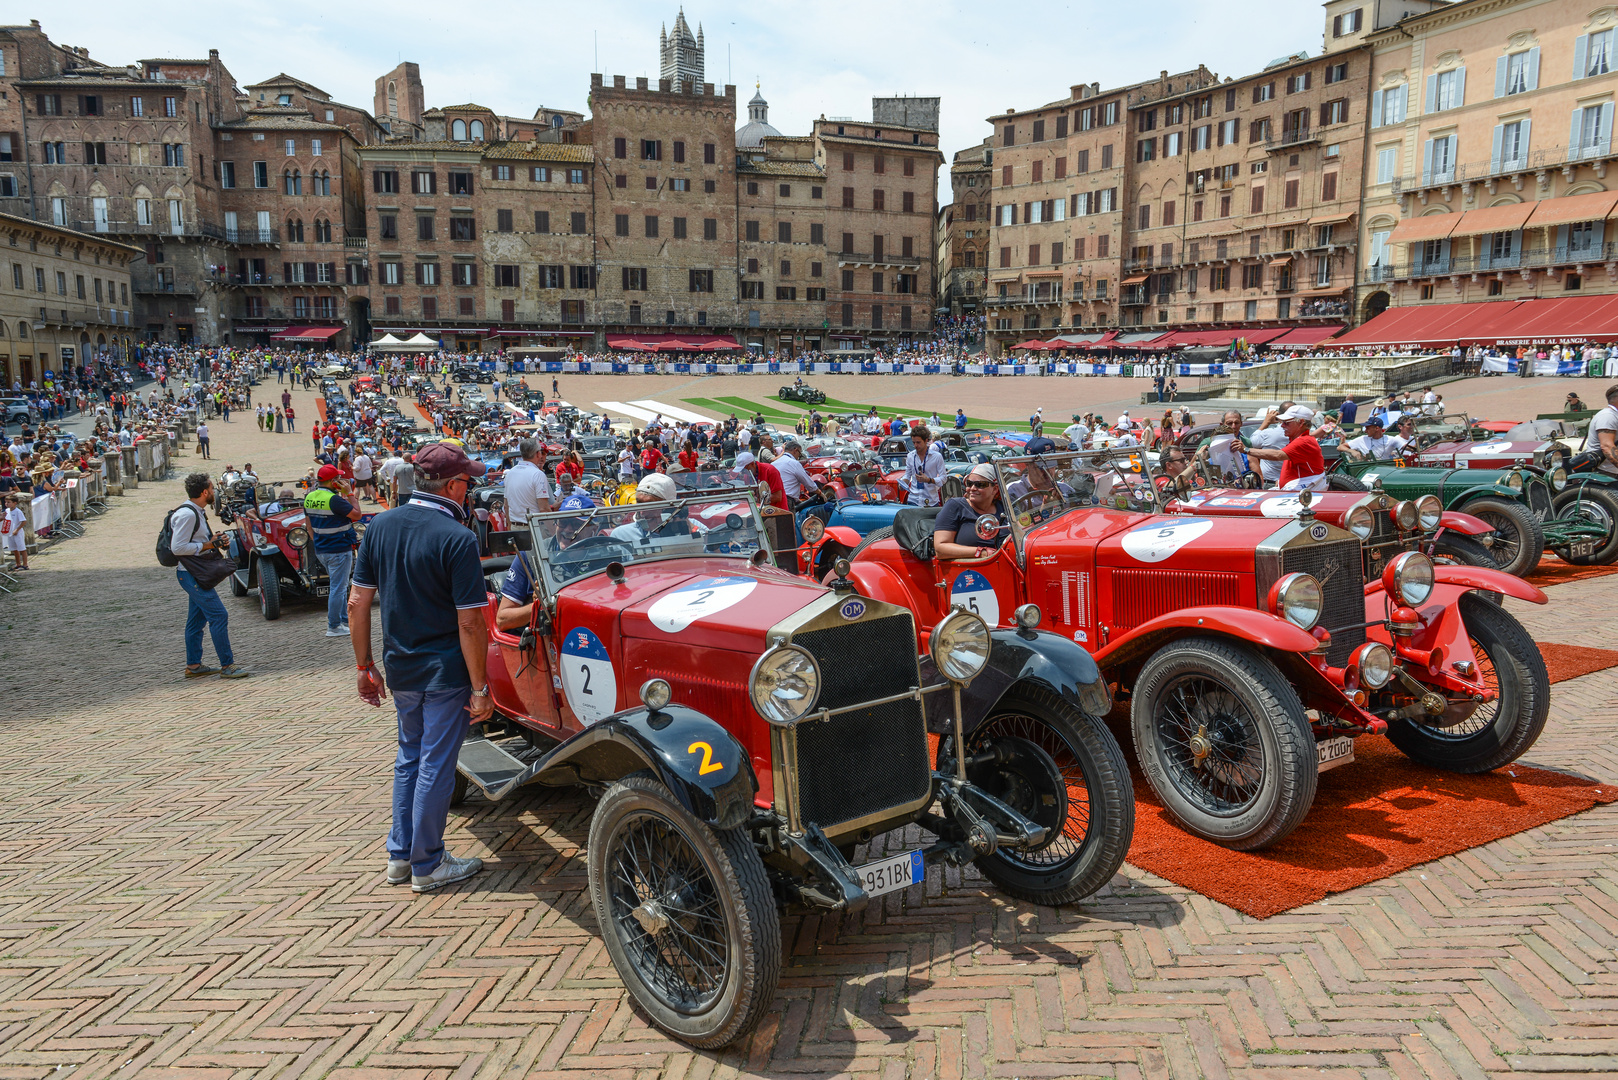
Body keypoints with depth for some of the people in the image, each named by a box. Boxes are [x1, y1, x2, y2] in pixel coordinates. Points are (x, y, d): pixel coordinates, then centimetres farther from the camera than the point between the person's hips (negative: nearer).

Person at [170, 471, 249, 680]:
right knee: (218, 616, -11)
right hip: (191, 574, -11)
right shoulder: (187, 514, -19)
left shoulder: (197, 512, 13)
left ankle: (193, 665, 23)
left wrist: (215, 540, 7)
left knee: (197, 619, 15)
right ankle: (227, 666, -8)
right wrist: (209, 545, -17)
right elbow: (178, 547, -22)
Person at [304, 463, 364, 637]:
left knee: (340, 586, 20)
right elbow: (357, 515, -15)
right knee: (338, 588, -1)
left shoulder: (309, 498, 6)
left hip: (320, 550, 9)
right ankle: (334, 627, 5)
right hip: (339, 549, -9)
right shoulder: (334, 499, -21)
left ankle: (344, 621, 27)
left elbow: (309, 525, 14)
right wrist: (349, 493, -10)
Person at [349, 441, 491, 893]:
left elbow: (358, 603, 3)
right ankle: (427, 865, 18)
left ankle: (400, 855, 30)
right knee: (436, 764, 6)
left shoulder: (380, 526, -1)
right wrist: (480, 689, -13)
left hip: (399, 667, 6)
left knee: (409, 755, 22)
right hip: (444, 670, -6)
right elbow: (469, 623, -20)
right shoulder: (457, 538, -20)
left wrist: (365, 667, 12)